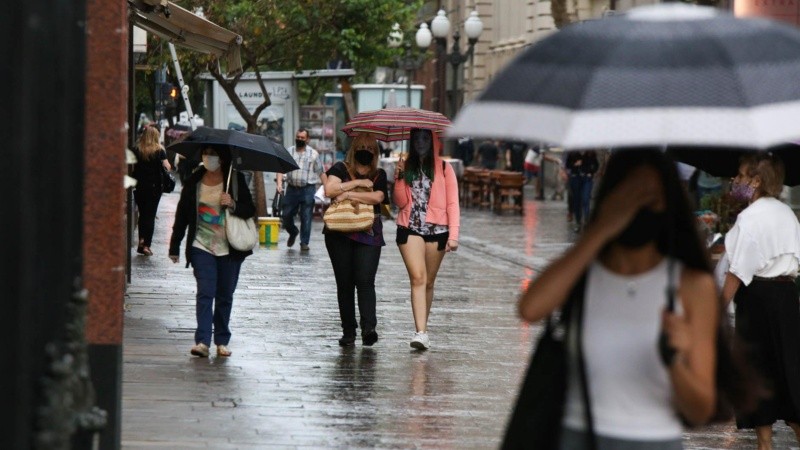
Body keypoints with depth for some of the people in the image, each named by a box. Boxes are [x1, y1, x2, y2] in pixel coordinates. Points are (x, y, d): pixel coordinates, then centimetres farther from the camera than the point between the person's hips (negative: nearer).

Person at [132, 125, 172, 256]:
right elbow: (167, 167, -9)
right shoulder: (159, 151, -5)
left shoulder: (136, 150, -2)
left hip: (139, 187, 1)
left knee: (142, 214, 16)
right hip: (155, 187, -1)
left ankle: (141, 240, 6)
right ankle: (146, 245, -2)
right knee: (150, 216, 3)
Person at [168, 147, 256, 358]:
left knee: (225, 296, 7)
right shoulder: (194, 183, 3)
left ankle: (222, 341, 18)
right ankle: (202, 341, -18)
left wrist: (233, 205, -20)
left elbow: (250, 210, 0)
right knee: (205, 293, -13)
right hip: (202, 247, 0)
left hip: (229, 249, 0)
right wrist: (174, 247, 9)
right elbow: (182, 215, 9)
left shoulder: (235, 180, 0)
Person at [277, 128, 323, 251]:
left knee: (306, 217, -2)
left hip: (307, 189, -2)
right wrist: (279, 183, -13)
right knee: (286, 215, 6)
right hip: (291, 188, 2)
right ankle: (293, 232, 35)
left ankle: (304, 242, 7)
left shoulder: (313, 154, 5)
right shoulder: (288, 152, 8)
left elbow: (320, 172, 6)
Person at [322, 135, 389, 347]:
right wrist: (357, 183, -9)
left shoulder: (379, 176, 10)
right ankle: (348, 331, 9)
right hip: (340, 235, 1)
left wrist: (348, 194, -13)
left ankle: (369, 328, -24)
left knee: (365, 281, -14)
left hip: (368, 235, -1)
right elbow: (329, 190, -10)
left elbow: (377, 197, -9)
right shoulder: (340, 169, 8)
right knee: (344, 283, 4)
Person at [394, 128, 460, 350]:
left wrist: (453, 235, -9)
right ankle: (421, 332, -21)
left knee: (428, 282, 8)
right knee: (418, 278, -13)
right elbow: (400, 202, 4)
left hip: (436, 231, 0)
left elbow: (452, 203, -1)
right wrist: (399, 177, -10)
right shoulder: (406, 167, 9)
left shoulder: (443, 168, 3)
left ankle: (423, 330, 20)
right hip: (410, 229, 0)